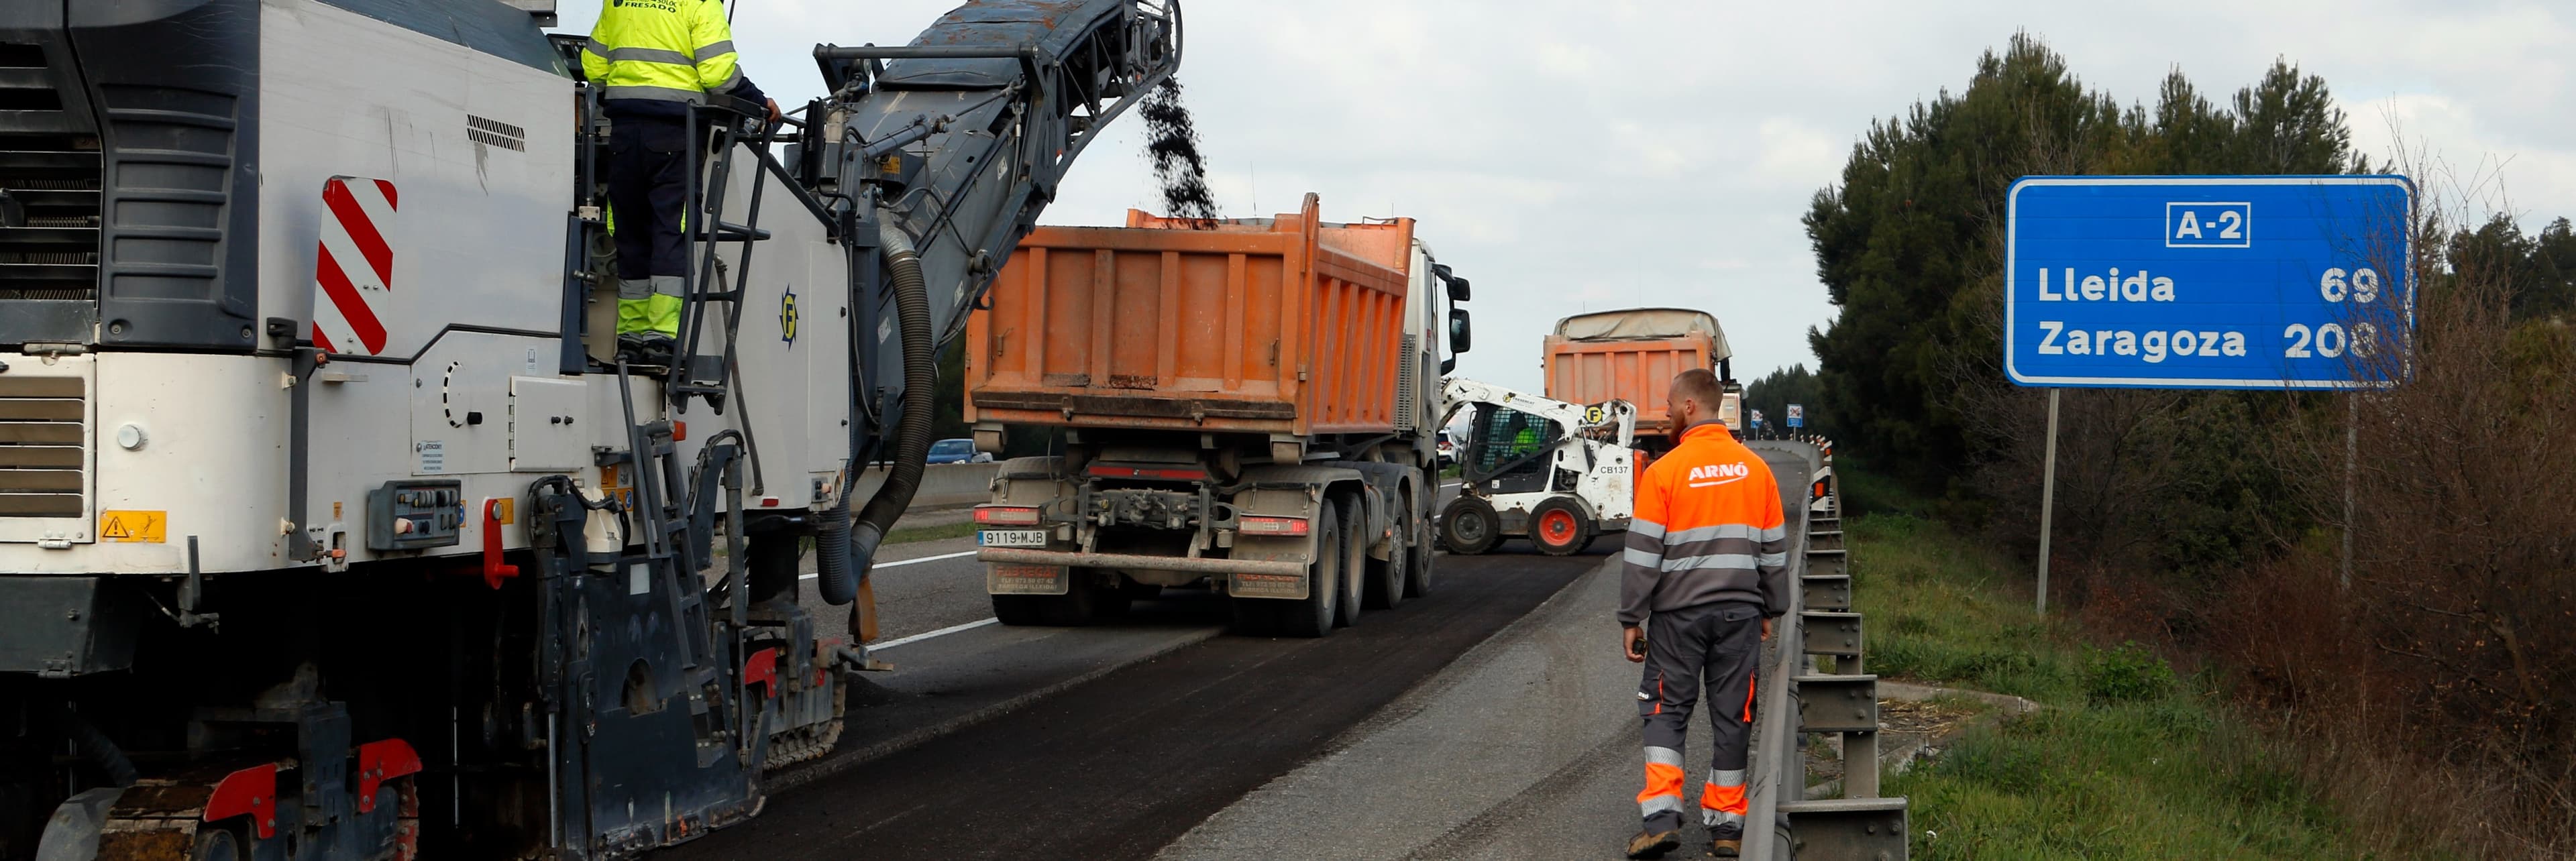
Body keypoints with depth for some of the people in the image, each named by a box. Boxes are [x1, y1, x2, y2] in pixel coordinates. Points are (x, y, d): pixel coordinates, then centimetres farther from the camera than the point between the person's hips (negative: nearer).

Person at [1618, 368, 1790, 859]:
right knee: (1732, 714, 8)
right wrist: (1772, 610, 21)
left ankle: (1662, 816, -5)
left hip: (1680, 613, -3)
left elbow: (1643, 554, -8)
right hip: (1740, 612, 3)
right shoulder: (1755, 469, 4)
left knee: (1667, 710, 7)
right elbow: (1774, 548, 10)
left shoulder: (1664, 471, -9)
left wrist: (1631, 619, -2)